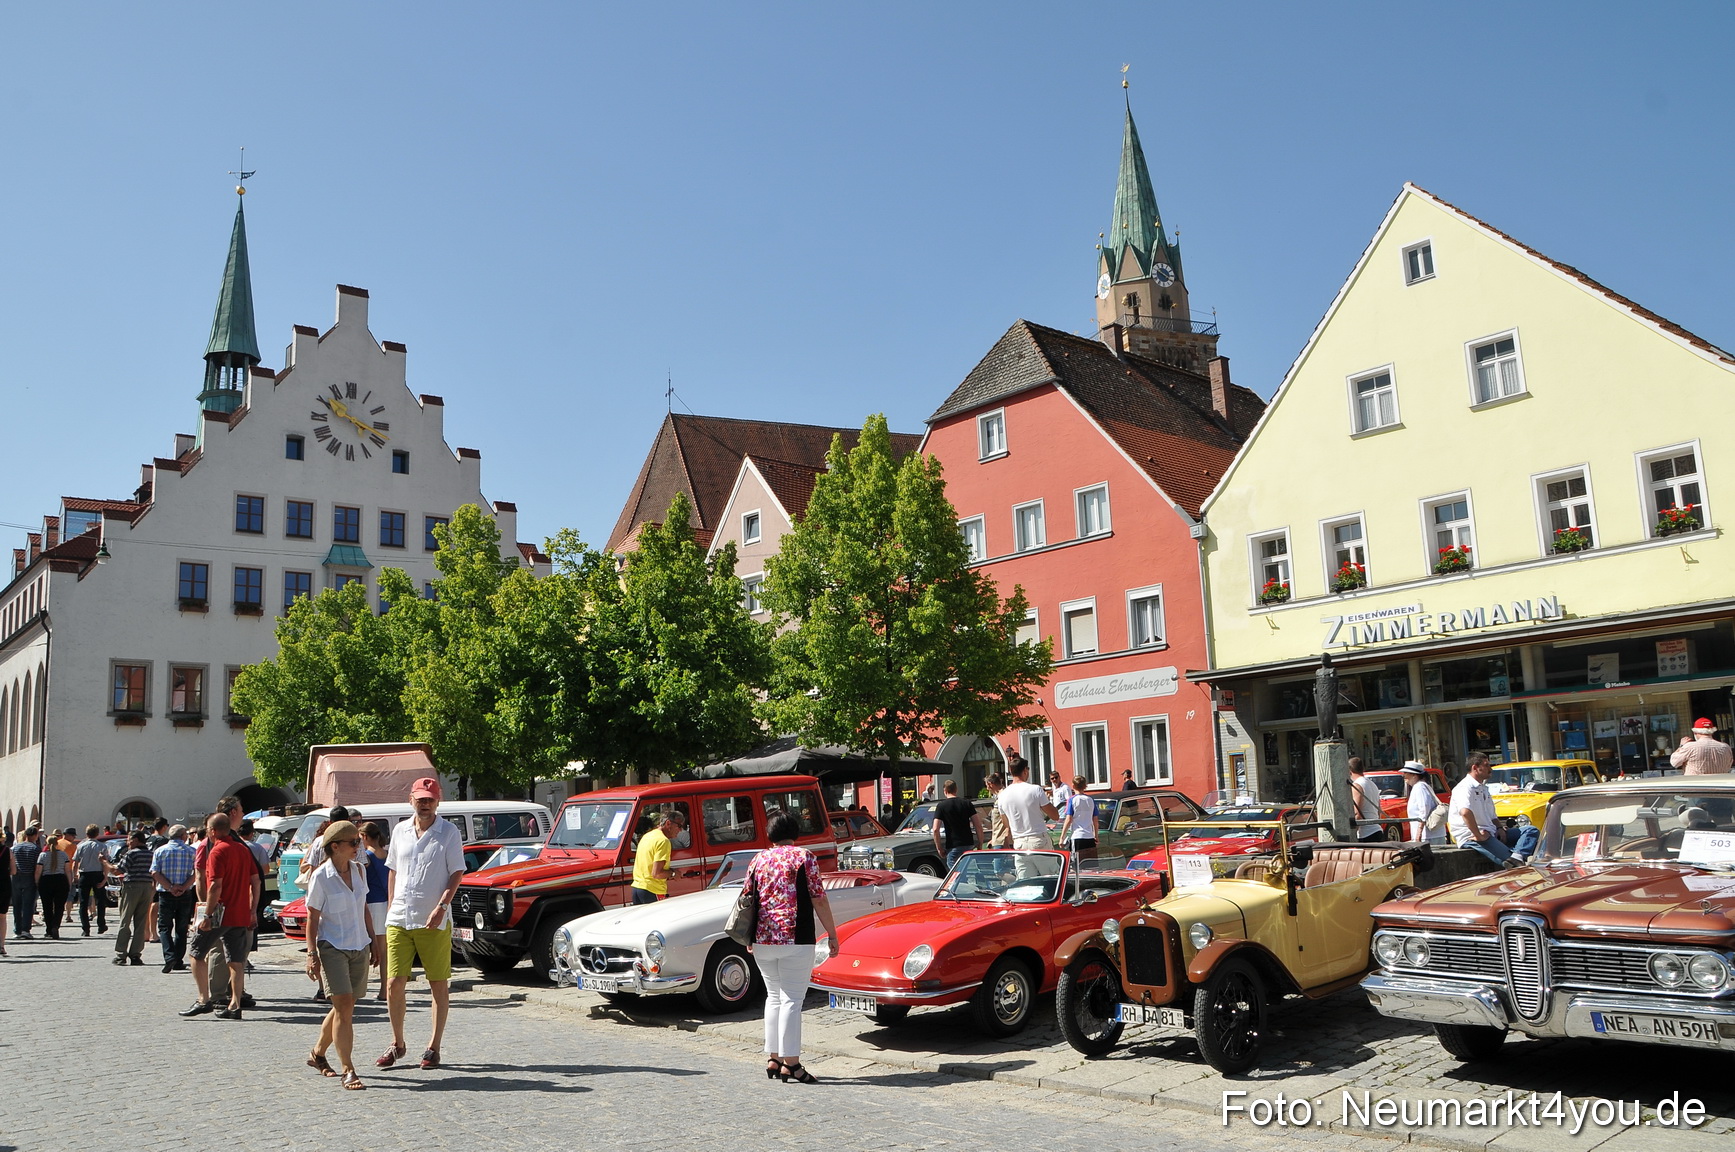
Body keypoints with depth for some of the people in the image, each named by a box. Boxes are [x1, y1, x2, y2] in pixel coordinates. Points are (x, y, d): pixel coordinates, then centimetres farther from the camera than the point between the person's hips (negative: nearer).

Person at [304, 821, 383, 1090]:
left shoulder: (359, 870, 7)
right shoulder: (320, 877, -11)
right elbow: (312, 918, -8)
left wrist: (374, 941, 16)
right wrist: (312, 954, -12)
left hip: (359, 947, 6)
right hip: (332, 948, -6)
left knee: (344, 1008, 11)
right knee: (343, 1007, -12)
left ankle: (318, 1053, 33)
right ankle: (349, 1071, -8)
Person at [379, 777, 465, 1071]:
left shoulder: (449, 832, -3)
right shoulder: (400, 831, 11)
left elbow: (457, 873, -6)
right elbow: (394, 871, 19)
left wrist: (441, 907, -17)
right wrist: (391, 908, 14)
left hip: (434, 922, -3)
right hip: (399, 919, 3)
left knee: (439, 984, 3)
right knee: (395, 983, 1)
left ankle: (434, 1047, 13)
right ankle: (397, 1044, 18)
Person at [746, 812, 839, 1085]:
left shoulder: (757, 861, 9)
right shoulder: (804, 858, -2)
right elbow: (819, 900, -6)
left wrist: (751, 939, 23)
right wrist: (832, 934, 1)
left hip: (762, 940, 5)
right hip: (796, 940, -5)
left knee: (774, 996, 16)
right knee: (792, 999, -2)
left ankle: (773, 1058, 17)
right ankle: (790, 1063, -2)